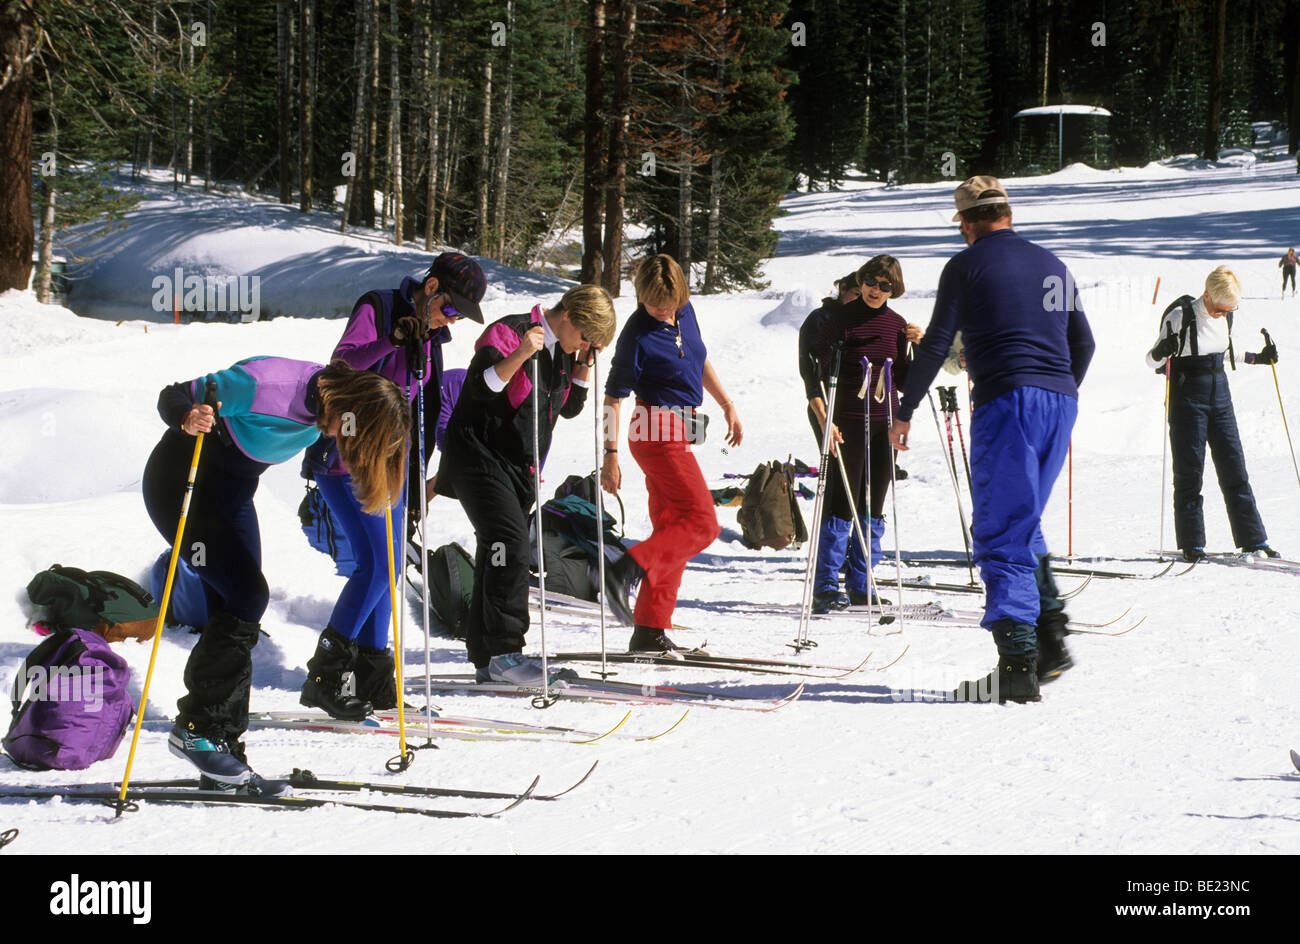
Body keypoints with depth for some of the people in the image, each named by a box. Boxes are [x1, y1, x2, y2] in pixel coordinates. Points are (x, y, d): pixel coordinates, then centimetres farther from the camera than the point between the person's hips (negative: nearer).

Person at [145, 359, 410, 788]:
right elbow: (172, 397, -23)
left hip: (231, 493, 8)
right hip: (180, 483, -8)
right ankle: (195, 729, -8)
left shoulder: (328, 396, -9)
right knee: (246, 597, -18)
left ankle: (223, 749, 10)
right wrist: (188, 419, -45)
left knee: (235, 618, 4)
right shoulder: (266, 386, -32)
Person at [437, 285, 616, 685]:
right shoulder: (509, 333, -15)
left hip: (519, 467, 9)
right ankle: (504, 651, -22)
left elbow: (569, 408, 17)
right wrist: (519, 356, -37)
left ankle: (485, 658, 15)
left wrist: (582, 364, 4)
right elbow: (481, 387, -25)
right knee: (510, 544, -20)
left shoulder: (561, 350, 10)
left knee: (497, 555, 10)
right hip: (481, 458, -9)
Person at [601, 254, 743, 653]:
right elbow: (613, 397, -15)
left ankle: (650, 631, 7)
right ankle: (626, 571, -25)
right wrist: (610, 454, -17)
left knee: (673, 529, 7)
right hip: (658, 434, -9)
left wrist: (727, 405, 23)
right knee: (702, 523, -16)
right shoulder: (638, 336, -18)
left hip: (677, 435, 9)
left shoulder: (684, 312, 4)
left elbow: (699, 360, 22)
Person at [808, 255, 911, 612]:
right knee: (841, 503, -8)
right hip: (849, 422, -5)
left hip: (884, 422, 5)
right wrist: (823, 418, -19)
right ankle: (825, 587, -4)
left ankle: (861, 586, 14)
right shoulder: (842, 319, -7)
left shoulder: (897, 325, 9)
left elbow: (902, 381, 14)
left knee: (874, 508, 8)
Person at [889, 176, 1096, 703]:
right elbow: (1083, 343, 24)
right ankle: (1050, 639, 11)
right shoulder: (1053, 267, 18)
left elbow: (936, 345, -2)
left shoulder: (967, 265, 0)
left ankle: (1018, 664, -15)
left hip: (1006, 402, -6)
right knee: (1024, 527, 20)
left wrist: (905, 412, 7)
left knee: (1000, 535, -5)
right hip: (1060, 402, 6)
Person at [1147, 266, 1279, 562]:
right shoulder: (1181, 316, -14)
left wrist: (1259, 358, 14)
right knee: (1189, 471, -1)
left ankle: (1253, 540, 8)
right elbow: (1152, 359, -10)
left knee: (1234, 469, 5)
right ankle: (1192, 544, 6)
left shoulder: (1225, 316, 3)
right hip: (1188, 396, -5)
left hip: (1219, 393, 5)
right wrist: (1164, 350, -31)